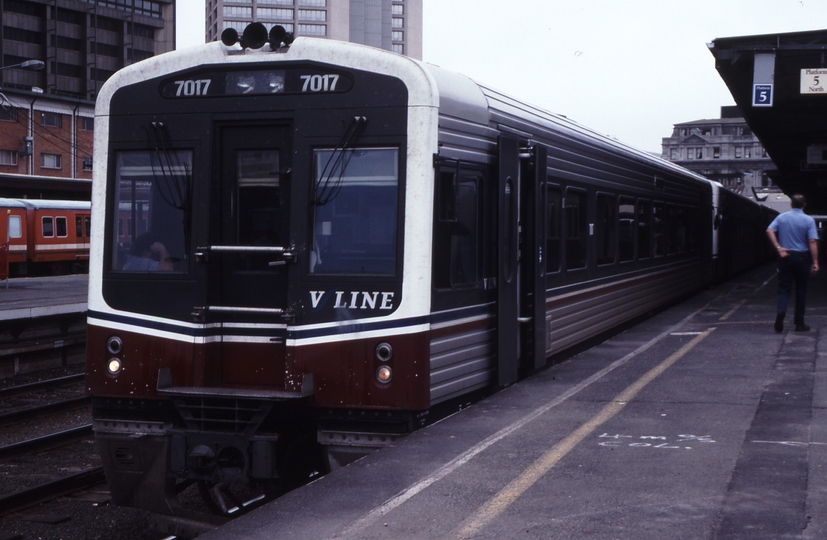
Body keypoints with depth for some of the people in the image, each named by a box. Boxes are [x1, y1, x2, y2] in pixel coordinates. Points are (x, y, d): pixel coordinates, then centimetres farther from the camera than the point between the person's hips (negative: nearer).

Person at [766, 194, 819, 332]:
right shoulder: (809, 220, -5)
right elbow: (812, 242, -12)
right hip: (802, 257, -2)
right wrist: (815, 262, -10)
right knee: (801, 290, 10)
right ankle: (799, 323, 13)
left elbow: (770, 231, -9)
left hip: (785, 257, 2)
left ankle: (781, 310, -26)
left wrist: (778, 247, -9)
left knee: (784, 288, 4)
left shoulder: (781, 217, 3)